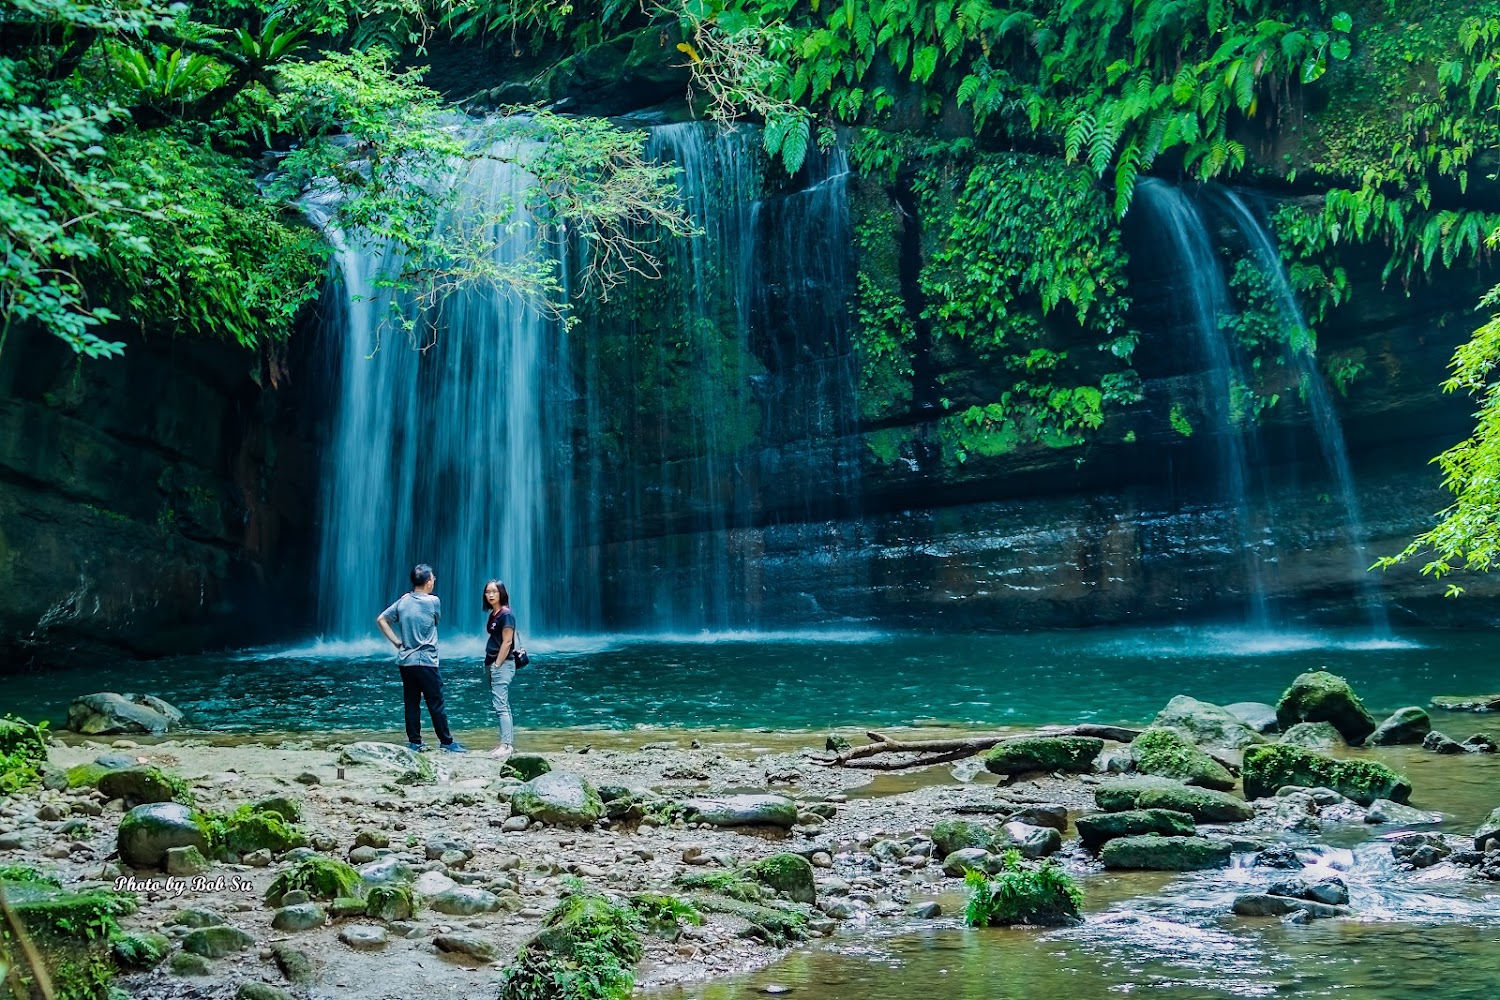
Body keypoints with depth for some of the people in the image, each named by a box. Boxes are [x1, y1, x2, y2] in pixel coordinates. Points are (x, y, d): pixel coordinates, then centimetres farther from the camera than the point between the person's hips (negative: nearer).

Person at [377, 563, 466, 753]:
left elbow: (381, 620, 8)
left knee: (412, 704, 9)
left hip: (405, 661, 5)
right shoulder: (433, 601, -9)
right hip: (426, 661, -5)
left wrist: (396, 641, 9)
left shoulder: (403, 601, 5)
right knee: (435, 704, 0)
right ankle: (447, 742, 6)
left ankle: (414, 742, 12)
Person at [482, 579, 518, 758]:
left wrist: (497, 665, -16)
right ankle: (509, 744, 14)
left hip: (502, 664, -9)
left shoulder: (506, 614, -12)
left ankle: (506, 745, -12)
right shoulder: (493, 615, 14)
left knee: (501, 705, -12)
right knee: (503, 705, 10)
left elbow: (507, 642, -16)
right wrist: (489, 665, 12)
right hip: (493, 664, 9)